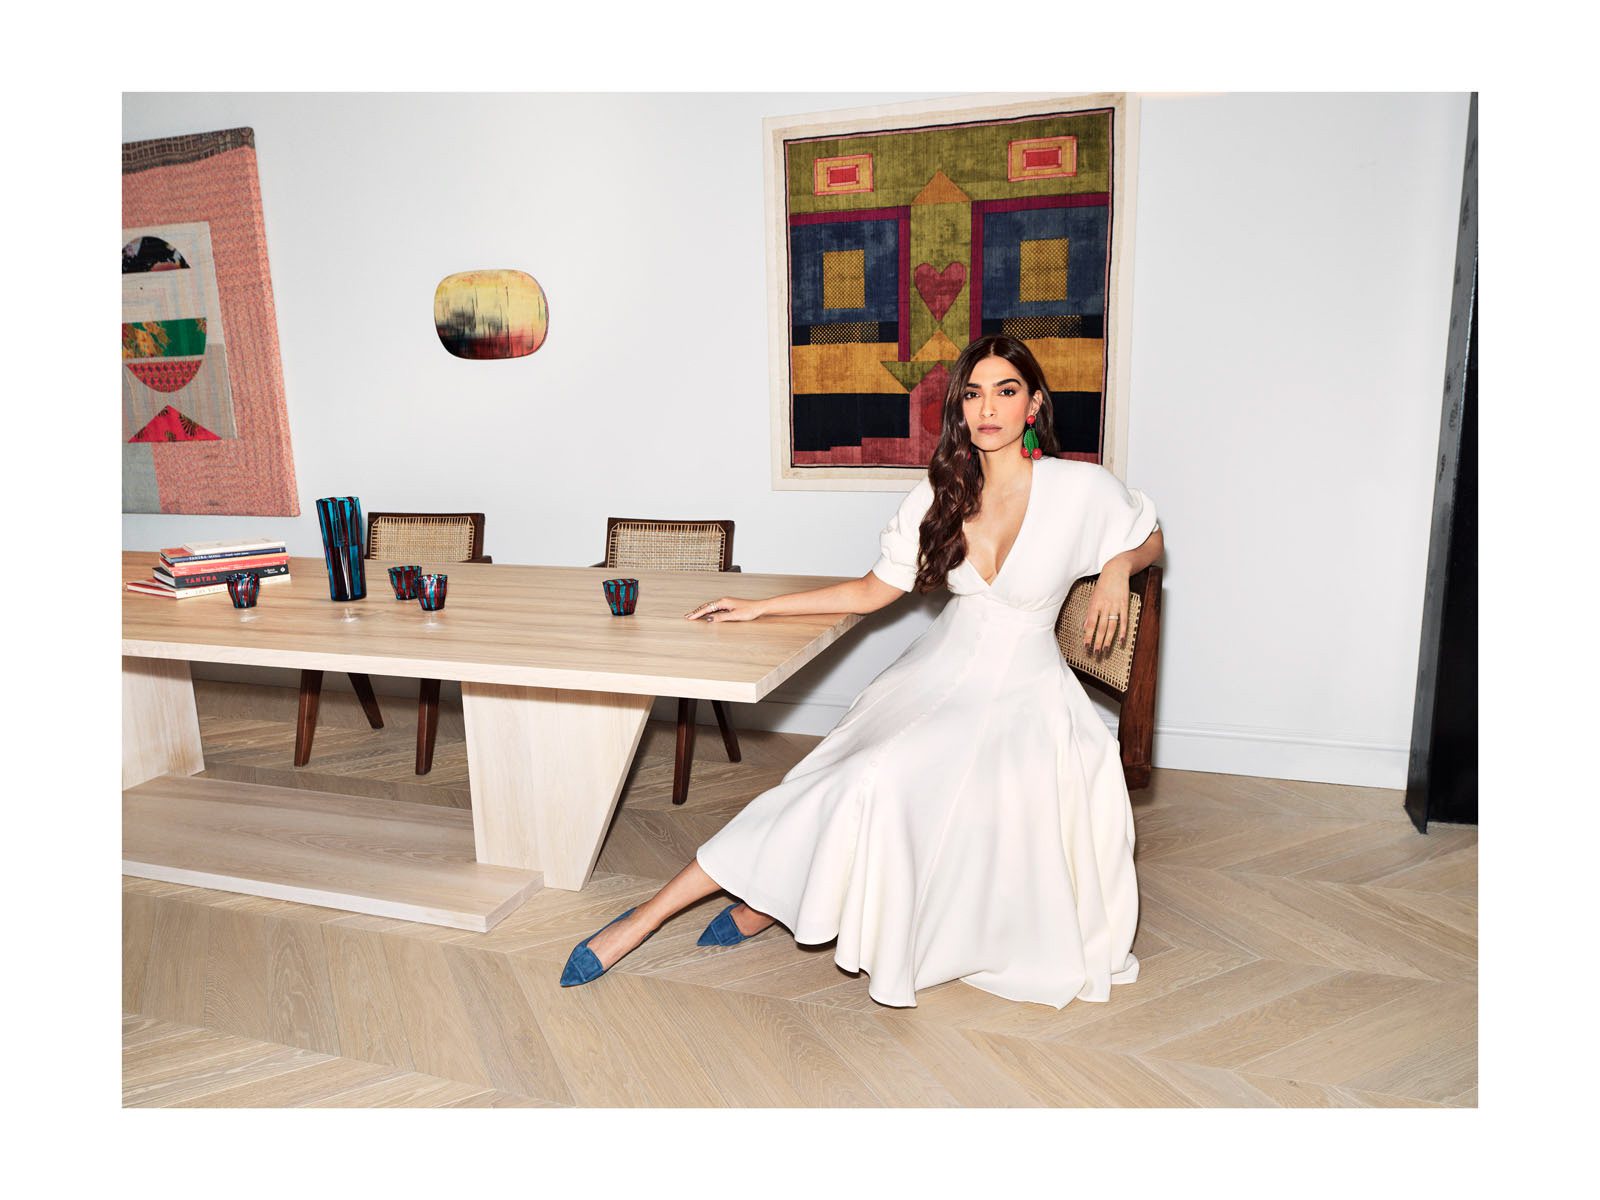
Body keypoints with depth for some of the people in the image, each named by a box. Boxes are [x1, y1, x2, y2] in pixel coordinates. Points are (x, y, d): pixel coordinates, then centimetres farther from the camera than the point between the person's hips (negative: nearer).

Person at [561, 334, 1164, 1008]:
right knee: (859, 782, -21)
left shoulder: (1082, 489, -8)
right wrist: (761, 607, 7)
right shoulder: (941, 494, 1)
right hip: (941, 673, 1)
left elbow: (1150, 539, 12)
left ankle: (765, 904, -9)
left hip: (1024, 695, 0)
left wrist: (1116, 569, -12)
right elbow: (874, 590, 9)